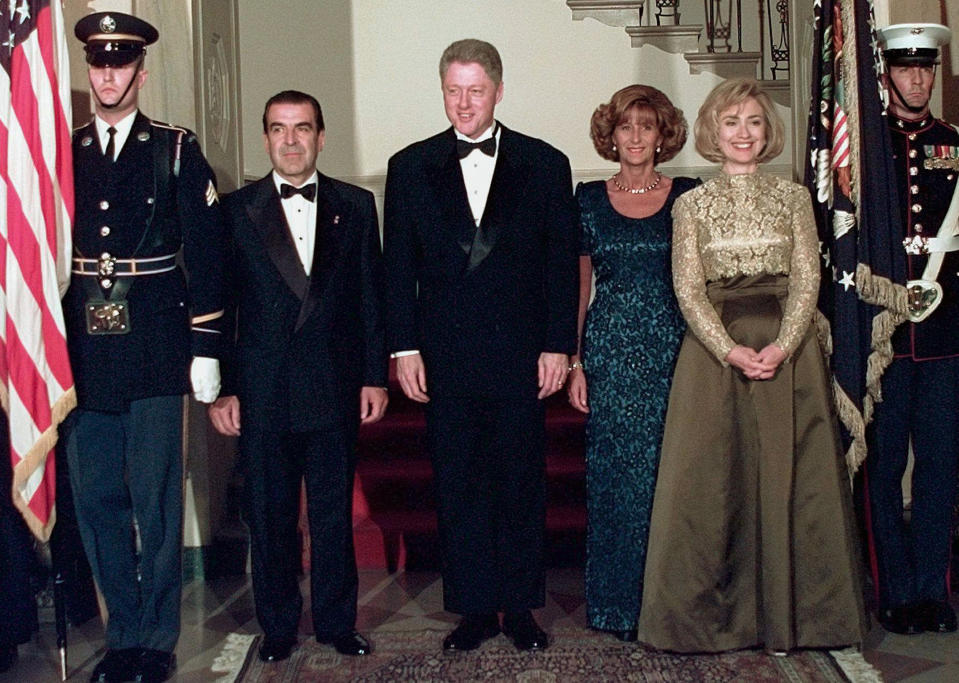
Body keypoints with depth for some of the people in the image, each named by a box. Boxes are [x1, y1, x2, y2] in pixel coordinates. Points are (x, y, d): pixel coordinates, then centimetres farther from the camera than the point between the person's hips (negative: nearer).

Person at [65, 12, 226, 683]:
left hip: (154, 347, -3)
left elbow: (206, 251, -1)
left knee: (156, 500, 2)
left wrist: (206, 349, -6)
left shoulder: (176, 150, 2)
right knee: (95, 498, 9)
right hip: (83, 348, 3)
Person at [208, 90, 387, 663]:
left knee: (334, 513, 9)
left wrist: (375, 375, 1)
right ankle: (278, 627, 23)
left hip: (336, 389, 1)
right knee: (269, 515, 8)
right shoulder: (236, 210, 3)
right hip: (262, 392, 0)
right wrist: (221, 389, -3)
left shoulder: (355, 206, 6)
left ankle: (337, 622, 23)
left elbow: (372, 295, 6)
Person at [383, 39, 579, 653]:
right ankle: (475, 608, 18)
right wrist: (404, 348, -1)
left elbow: (562, 263, 3)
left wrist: (558, 346, -3)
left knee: (522, 481, 7)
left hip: (521, 353, -1)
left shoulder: (545, 165, 4)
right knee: (459, 484, 7)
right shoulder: (411, 167, 7)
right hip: (445, 355, 1)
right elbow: (399, 266, 6)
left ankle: (520, 606, 19)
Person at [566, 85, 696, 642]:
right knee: (617, 480, 2)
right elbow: (579, 285, 8)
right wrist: (574, 362, 2)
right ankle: (622, 606, 14)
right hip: (609, 354, 0)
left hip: (675, 352, 0)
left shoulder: (687, 196, 5)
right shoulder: (588, 199, 6)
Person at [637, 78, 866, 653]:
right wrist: (731, 351, -14)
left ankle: (783, 615, 12)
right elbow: (688, 289, 0)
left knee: (787, 476, 1)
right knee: (711, 478, 0)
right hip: (714, 349, 0)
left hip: (789, 351, 1)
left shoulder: (792, 196, 9)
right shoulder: (692, 204, 7)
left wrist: (781, 347, -14)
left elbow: (807, 280, 2)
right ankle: (712, 612, 11)